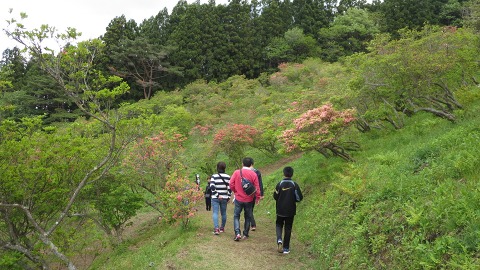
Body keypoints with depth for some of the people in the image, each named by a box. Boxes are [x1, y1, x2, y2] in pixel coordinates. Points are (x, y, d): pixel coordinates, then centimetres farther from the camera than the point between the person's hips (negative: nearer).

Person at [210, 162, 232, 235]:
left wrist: (217, 195, -9)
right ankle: (222, 228, 26)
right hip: (224, 198, 2)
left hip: (215, 198, -2)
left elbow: (212, 187, -14)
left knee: (215, 213, -4)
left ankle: (216, 228, -19)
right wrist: (228, 197, 5)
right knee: (223, 213, 15)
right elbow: (230, 188, -2)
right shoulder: (228, 177, 0)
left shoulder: (214, 176, -5)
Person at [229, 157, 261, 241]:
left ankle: (237, 233, -7)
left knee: (236, 216, 9)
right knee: (248, 217, 16)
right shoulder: (253, 174, -8)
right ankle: (245, 234, 21)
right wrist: (257, 198, 6)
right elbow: (257, 188, -7)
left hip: (238, 199, -1)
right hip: (249, 200, 1)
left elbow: (231, 184, -7)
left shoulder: (236, 172, -7)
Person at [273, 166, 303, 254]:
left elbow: (275, 196, -7)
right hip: (290, 211, 0)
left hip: (280, 210, 0)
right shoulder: (294, 185, -10)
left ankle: (279, 239, -7)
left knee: (279, 225, 19)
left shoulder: (280, 184, -10)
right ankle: (286, 248, 12)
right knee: (288, 228, 9)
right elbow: (299, 198, -10)